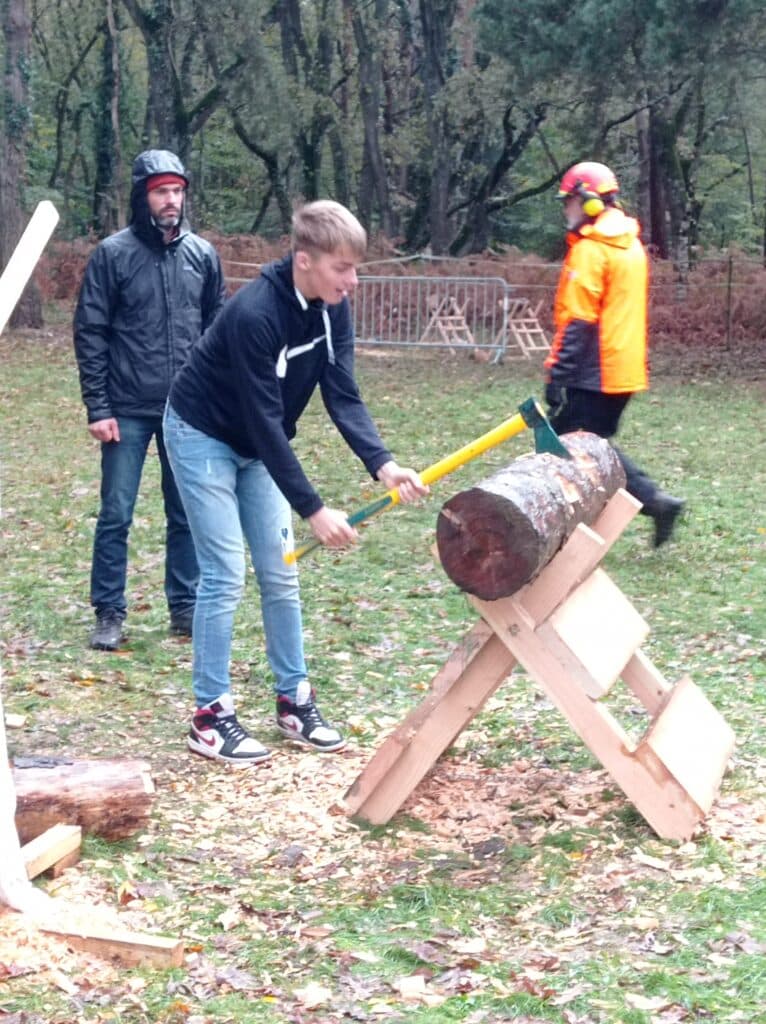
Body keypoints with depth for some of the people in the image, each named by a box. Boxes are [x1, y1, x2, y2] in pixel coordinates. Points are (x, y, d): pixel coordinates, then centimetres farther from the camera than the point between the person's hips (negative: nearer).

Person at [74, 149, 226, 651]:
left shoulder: (203, 254, 5)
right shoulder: (113, 254, -4)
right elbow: (90, 334, -3)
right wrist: (97, 407, -7)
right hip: (129, 411, -3)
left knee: (187, 513, 9)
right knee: (116, 515, 0)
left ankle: (186, 608, 20)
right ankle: (109, 614, 10)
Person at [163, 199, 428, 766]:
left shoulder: (332, 307, -11)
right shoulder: (255, 314, -34)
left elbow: (343, 395, -14)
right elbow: (265, 420, -33)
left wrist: (382, 464, -31)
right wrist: (314, 510, -33)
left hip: (255, 444, 7)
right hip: (203, 436, -7)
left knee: (280, 574, 6)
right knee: (225, 576, -9)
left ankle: (294, 699, 16)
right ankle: (210, 716, -1)